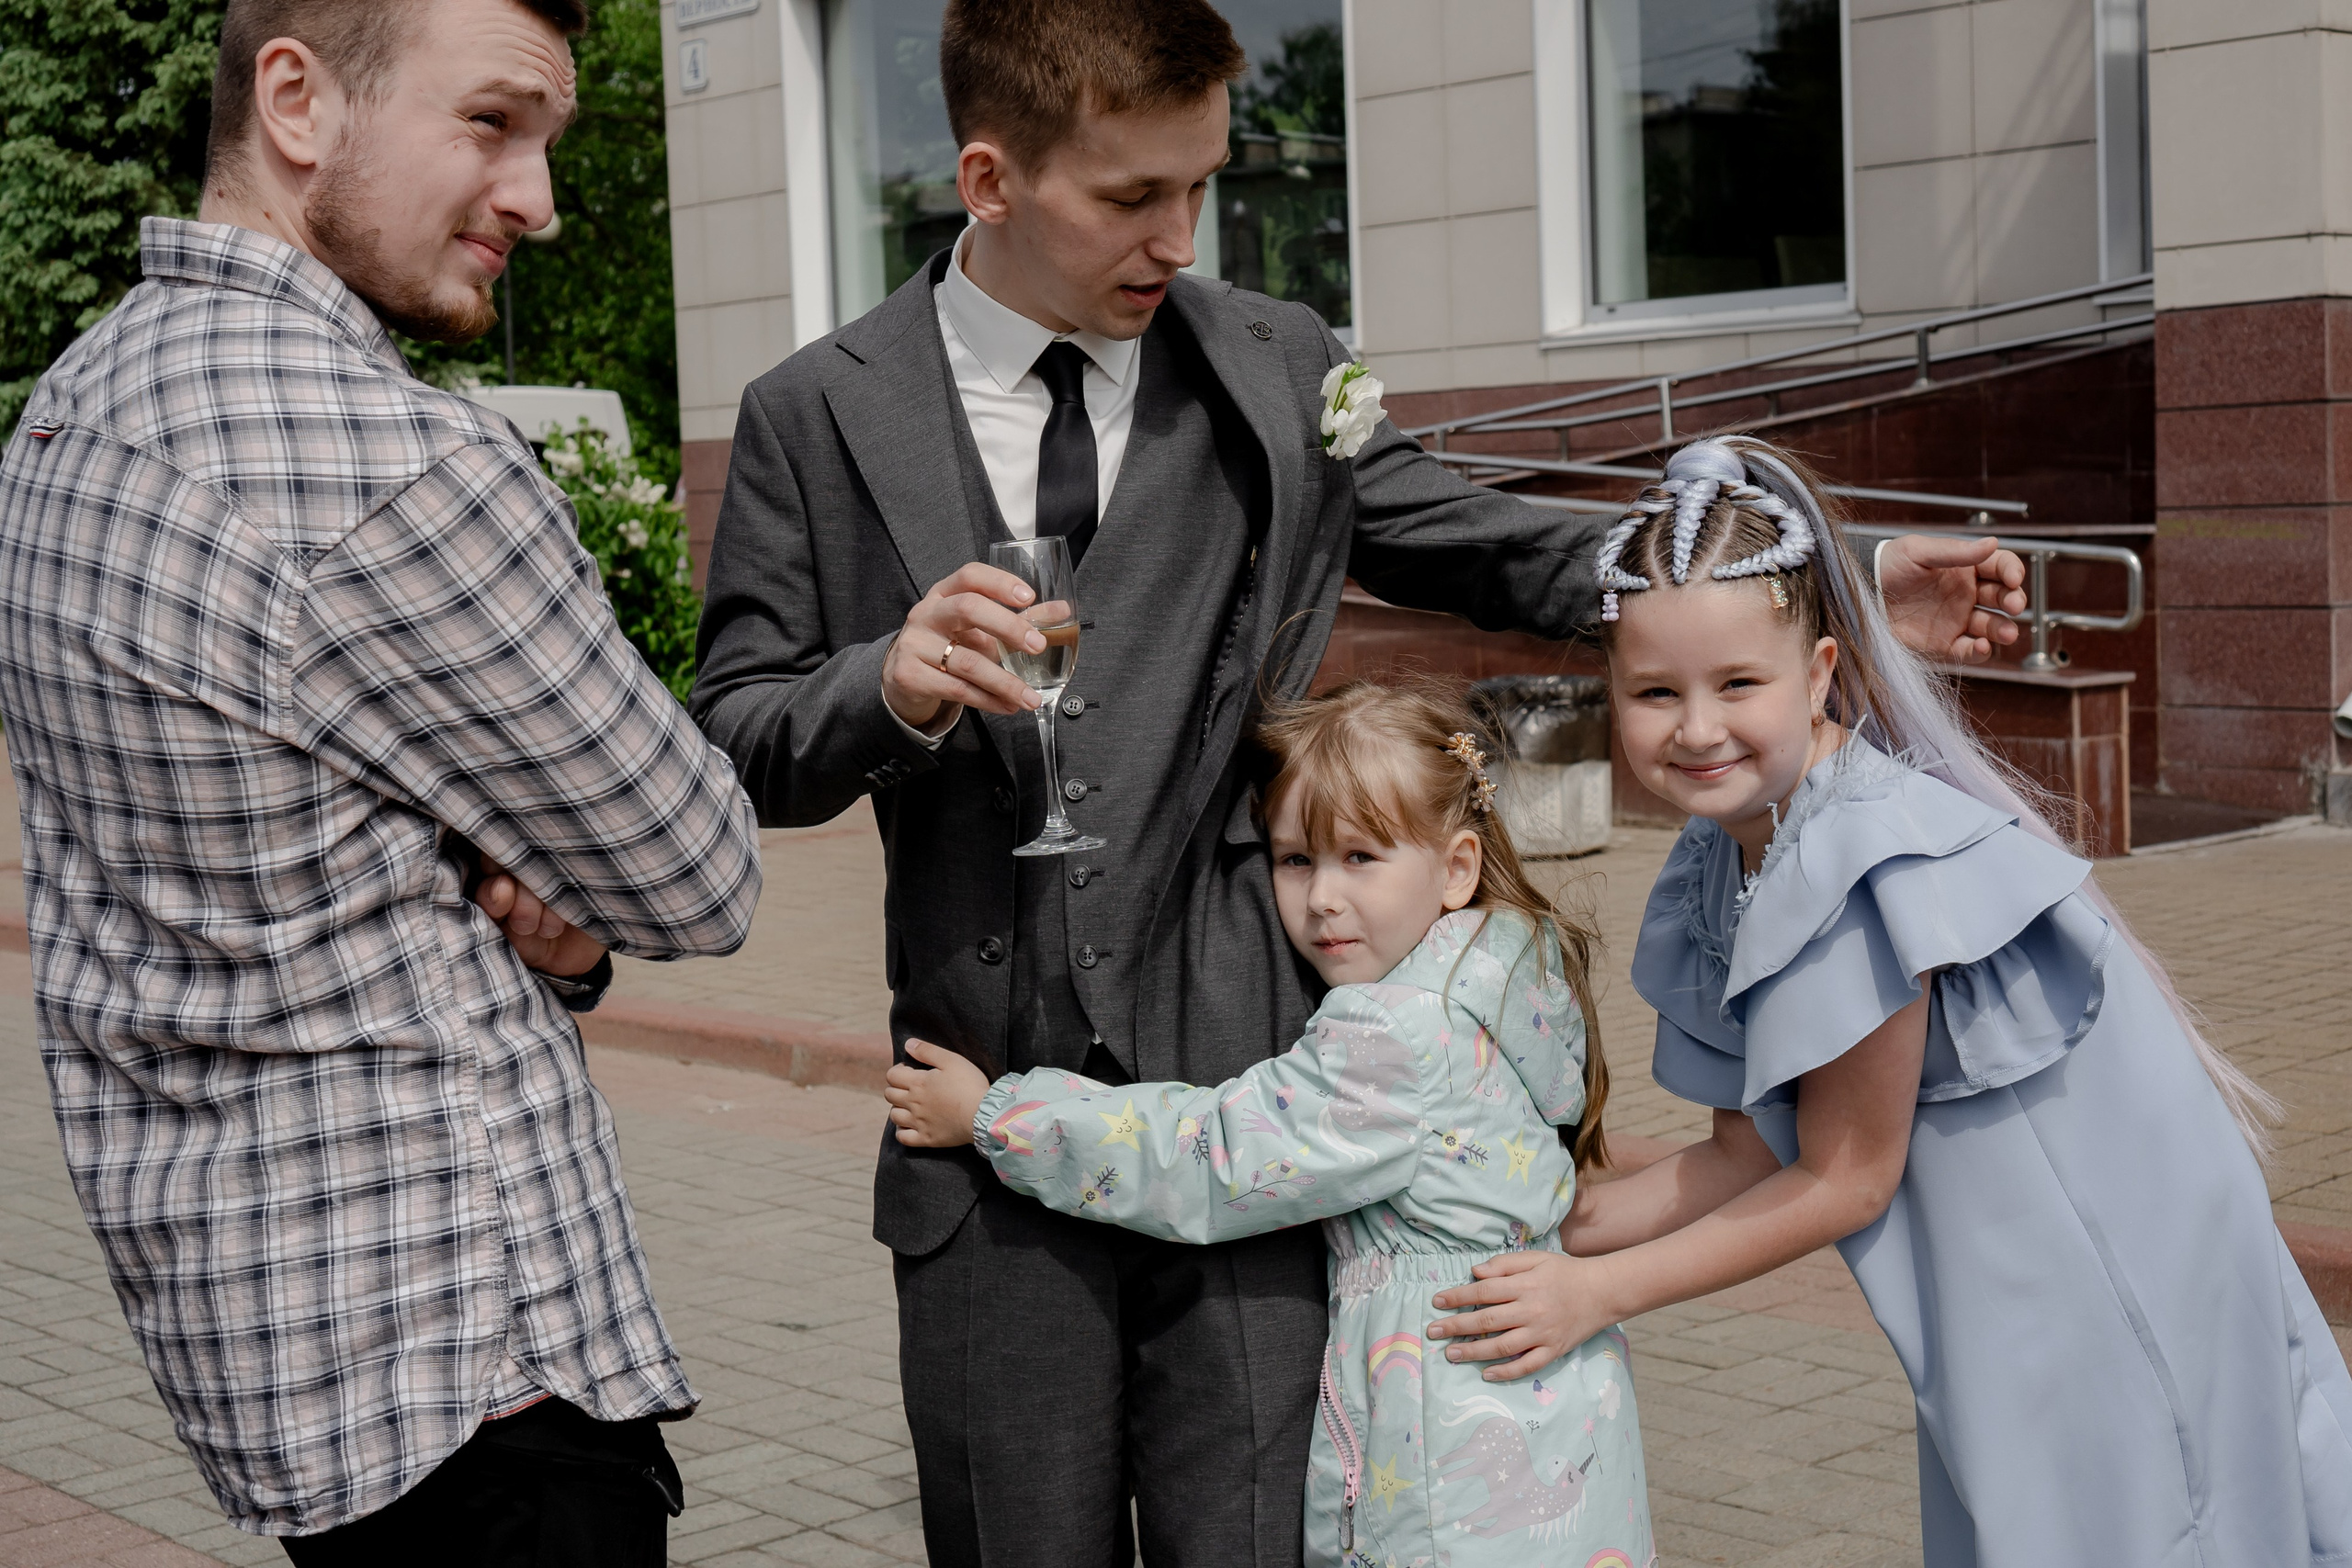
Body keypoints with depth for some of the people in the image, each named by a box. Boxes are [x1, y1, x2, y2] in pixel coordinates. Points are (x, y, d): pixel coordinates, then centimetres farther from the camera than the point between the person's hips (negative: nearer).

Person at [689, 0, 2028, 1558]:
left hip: (1240, 1097, 0)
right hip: (989, 1121, 0)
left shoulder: (1281, 372, 7)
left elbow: (1481, 549, 15)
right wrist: (889, 685, -18)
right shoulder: (815, 418, 3)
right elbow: (734, 749, 4)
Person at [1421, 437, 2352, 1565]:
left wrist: (1599, 1292, -15)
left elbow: (1843, 1181, -19)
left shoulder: (1865, 861, -27)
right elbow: (1748, 1154, 4)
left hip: (2122, 1291, -8)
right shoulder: (1723, 866, -1)